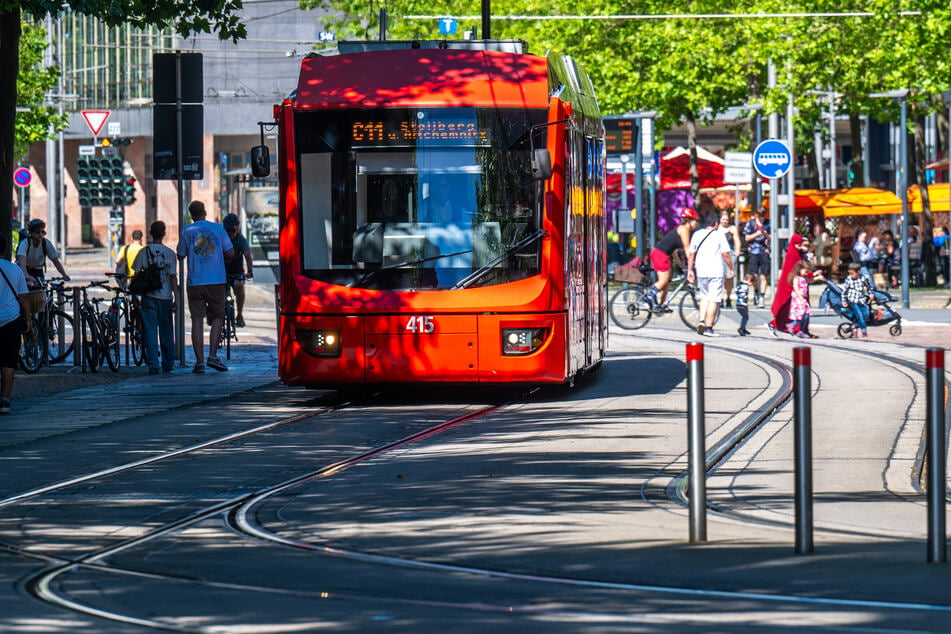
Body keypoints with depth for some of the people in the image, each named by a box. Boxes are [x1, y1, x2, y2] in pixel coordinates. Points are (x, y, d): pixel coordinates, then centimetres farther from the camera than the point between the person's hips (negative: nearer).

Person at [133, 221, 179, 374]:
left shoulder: (144, 252, -1)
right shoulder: (169, 253, -2)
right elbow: (173, 277, -4)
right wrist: (177, 298, -2)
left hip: (148, 297, 0)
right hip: (165, 297, 1)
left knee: (150, 331, 0)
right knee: (166, 331, 11)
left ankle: (153, 364, -8)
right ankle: (168, 364, 16)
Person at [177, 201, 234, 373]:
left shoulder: (187, 231, 1)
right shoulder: (218, 228, 2)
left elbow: (180, 255, 8)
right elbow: (230, 253, 3)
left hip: (195, 281, 0)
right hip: (217, 281, 0)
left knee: (197, 320, 1)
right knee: (218, 317, 10)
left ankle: (199, 361, -4)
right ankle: (212, 355, -3)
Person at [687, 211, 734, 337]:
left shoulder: (697, 235, 7)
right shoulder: (719, 235, -5)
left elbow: (691, 254, 8)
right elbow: (725, 254, -7)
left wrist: (690, 270, 15)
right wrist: (731, 269, 3)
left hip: (701, 271, 4)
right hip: (716, 272, -4)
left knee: (704, 297, 20)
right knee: (713, 300, -1)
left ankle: (701, 321, 3)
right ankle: (709, 327, -2)